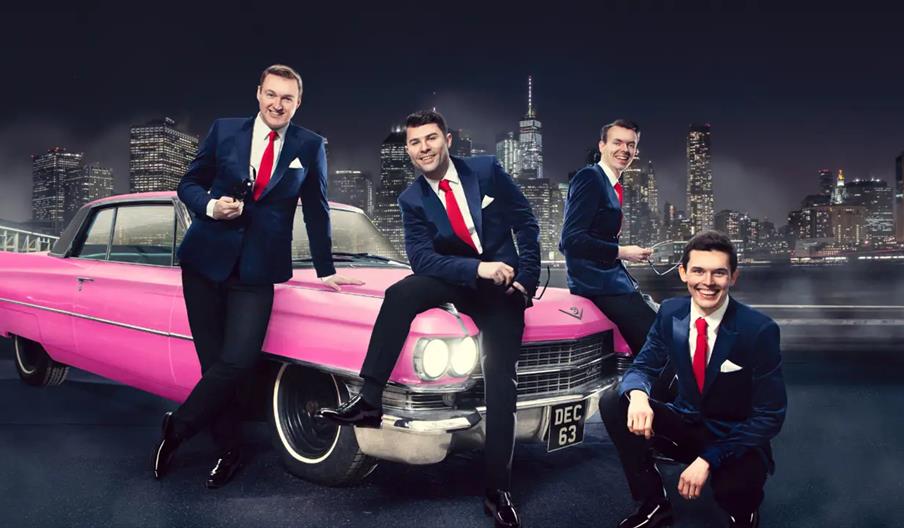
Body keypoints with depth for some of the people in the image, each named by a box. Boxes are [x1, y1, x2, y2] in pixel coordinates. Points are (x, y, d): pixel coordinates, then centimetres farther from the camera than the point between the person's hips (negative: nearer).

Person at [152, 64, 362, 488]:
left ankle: (176, 428, 10)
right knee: (213, 360, 2)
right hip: (206, 260, 1)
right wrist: (210, 206, -12)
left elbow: (316, 210, 10)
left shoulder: (309, 146, 4)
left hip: (258, 269, -1)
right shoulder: (224, 130, 4)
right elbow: (189, 183, 10)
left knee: (237, 361, -13)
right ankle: (229, 450, 18)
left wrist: (325, 271, 11)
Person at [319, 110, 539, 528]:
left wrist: (526, 280, -9)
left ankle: (498, 490, -6)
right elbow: (422, 258, -14)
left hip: (504, 283, -1)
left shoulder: (487, 169, -6)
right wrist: (478, 268, -28)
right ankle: (369, 400, -31)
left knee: (500, 380, -12)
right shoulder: (412, 200, -3)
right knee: (400, 293, -30)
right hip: (458, 281, 1)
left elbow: (526, 223, -2)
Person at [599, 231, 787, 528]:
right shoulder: (670, 313, -8)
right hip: (686, 425, 4)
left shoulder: (760, 330, -20)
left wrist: (708, 459, -29)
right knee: (612, 402, -18)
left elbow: (770, 415, -18)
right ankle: (653, 503, -2)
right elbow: (643, 367, 0)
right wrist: (637, 394, -28)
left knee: (733, 487, -38)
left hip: (736, 439, -4)